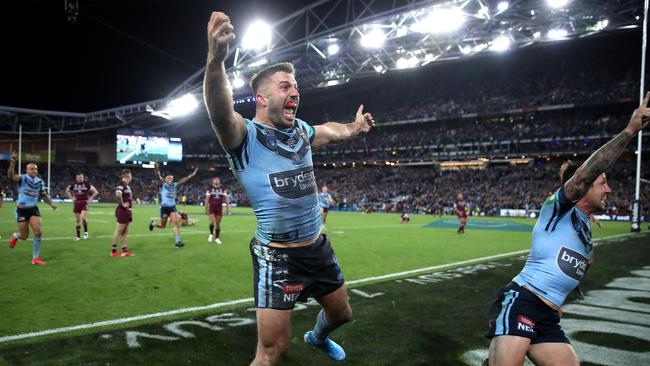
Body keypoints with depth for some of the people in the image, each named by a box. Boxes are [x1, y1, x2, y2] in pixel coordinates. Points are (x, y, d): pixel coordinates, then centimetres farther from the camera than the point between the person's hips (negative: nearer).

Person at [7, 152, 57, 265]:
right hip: (22, 210, -4)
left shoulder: (40, 181, 4)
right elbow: (11, 177, -35)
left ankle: (35, 258, 2)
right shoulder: (22, 178, -12)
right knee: (24, 236, 3)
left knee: (38, 233, -10)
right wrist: (12, 163, -50)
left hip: (33, 209, 4)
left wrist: (51, 203, 3)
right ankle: (15, 236, 44)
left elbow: (43, 195, 18)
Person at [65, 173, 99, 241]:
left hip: (84, 203, -4)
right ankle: (78, 236, 16)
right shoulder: (73, 185, 6)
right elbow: (67, 191, 22)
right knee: (78, 220, 8)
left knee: (83, 218, -21)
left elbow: (95, 192, -4)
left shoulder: (86, 184, -5)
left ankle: (86, 232, -1)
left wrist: (90, 199, -6)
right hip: (76, 204, 4)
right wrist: (72, 198, 10)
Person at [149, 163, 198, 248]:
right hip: (164, 207, -3)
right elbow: (158, 177, -23)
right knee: (163, 225, 10)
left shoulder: (175, 185, 6)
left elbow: (183, 180, 8)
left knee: (176, 223, -11)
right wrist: (156, 169, -42)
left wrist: (192, 174, 3)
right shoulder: (163, 185, -6)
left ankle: (178, 241, -11)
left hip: (172, 207, 3)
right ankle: (153, 223, 44)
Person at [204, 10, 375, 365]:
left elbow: (331, 131, 29)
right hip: (277, 257, -7)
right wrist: (216, 60, -56)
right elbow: (220, 111, -39)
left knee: (341, 312, 27)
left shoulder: (302, 131, 5)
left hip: (318, 247, 7)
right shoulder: (245, 135, -16)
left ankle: (318, 337, 62)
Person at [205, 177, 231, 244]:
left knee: (218, 224, 4)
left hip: (219, 208, 2)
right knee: (212, 222, -15)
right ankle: (211, 234, 11)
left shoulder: (222, 189, 5)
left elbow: (226, 198, 6)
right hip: (211, 208, -2)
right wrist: (206, 209, -2)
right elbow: (207, 199, 0)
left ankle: (217, 238, 13)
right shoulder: (210, 189, -1)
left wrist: (228, 207, -1)